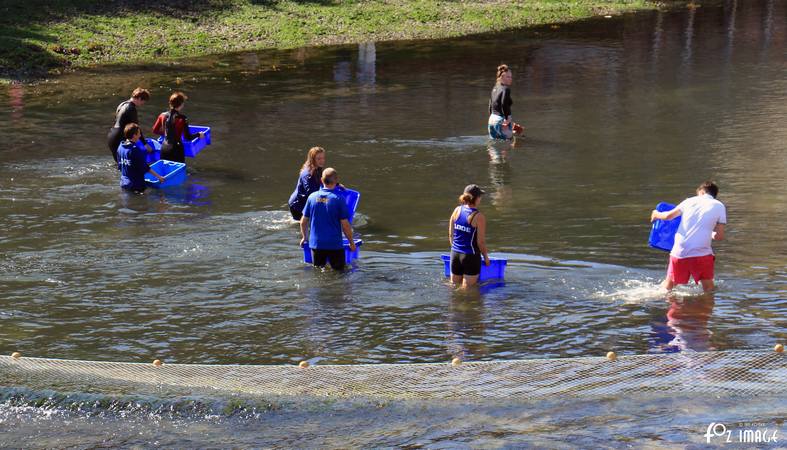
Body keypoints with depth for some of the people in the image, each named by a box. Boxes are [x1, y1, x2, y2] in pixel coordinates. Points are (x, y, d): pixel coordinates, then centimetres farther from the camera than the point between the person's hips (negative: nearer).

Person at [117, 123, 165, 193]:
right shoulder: (135, 150, -19)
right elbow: (145, 168, -15)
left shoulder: (120, 147, 5)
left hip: (123, 183, 8)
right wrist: (159, 177, -6)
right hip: (136, 184, -8)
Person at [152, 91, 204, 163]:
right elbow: (188, 137, -13)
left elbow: (155, 130, 10)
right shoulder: (182, 118, -17)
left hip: (164, 148, 5)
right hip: (176, 149, -5)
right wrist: (198, 135, 5)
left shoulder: (163, 115, -2)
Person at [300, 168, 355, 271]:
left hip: (316, 244, 3)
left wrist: (304, 237, 25)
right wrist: (351, 243, 4)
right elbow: (345, 225, -10)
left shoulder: (312, 197, 0)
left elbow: (303, 222, 8)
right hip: (335, 244, -3)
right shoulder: (339, 199, -11)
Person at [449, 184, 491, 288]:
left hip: (455, 255, 5)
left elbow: (451, 235, 8)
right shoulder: (479, 217, -16)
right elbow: (481, 242, -13)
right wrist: (486, 257, 4)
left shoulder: (457, 210, 0)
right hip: (471, 256, -5)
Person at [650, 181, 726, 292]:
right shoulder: (719, 206, 5)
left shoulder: (690, 201, 11)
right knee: (708, 287, 9)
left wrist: (656, 214, 29)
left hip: (679, 252, 3)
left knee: (668, 285, 20)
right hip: (701, 253, -3)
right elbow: (720, 236, 3)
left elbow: (669, 216, 9)